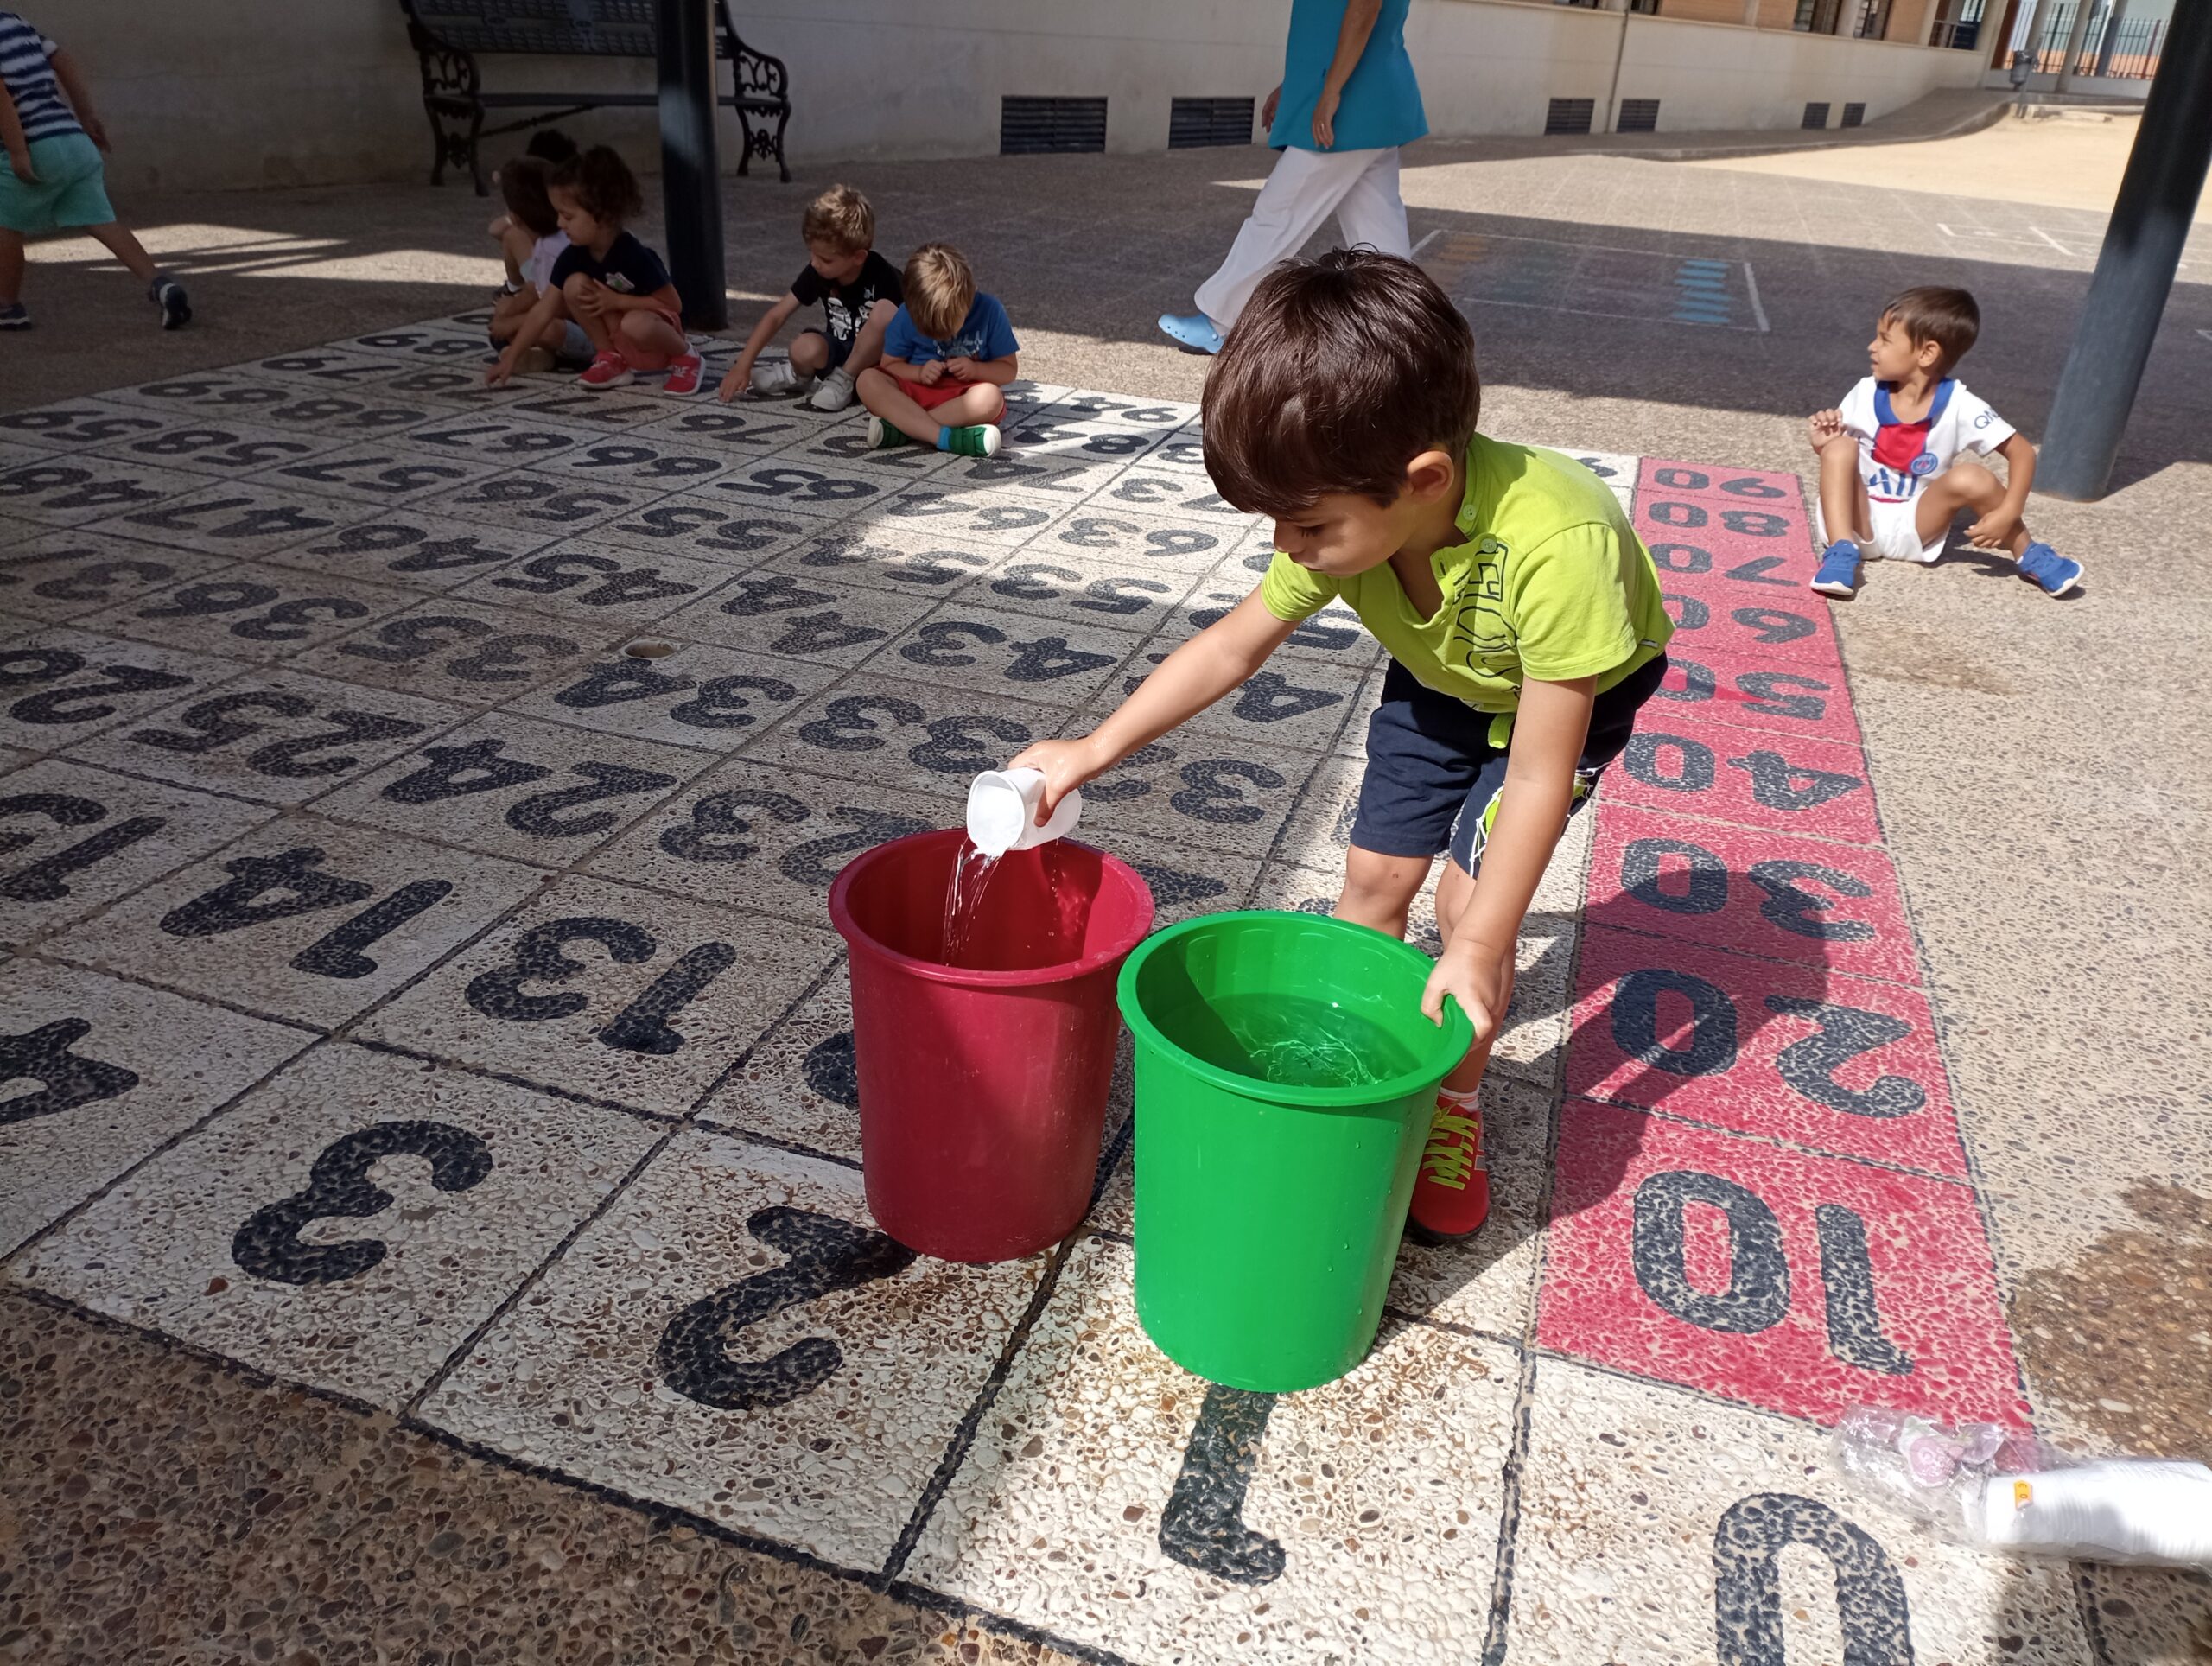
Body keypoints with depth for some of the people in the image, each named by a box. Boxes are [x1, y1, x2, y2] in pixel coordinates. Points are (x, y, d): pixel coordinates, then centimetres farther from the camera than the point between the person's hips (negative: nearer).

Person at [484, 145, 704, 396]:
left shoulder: (634, 255, -26)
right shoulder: (573, 256, -9)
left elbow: (673, 304, -20)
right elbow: (543, 310, -7)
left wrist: (616, 301, -23)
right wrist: (510, 357, -11)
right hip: (618, 336, 5)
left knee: (635, 325, -39)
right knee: (575, 285, -16)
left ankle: (685, 358, -8)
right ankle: (612, 357, -2)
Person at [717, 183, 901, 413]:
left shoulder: (883, 277, -21)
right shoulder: (817, 272, -10)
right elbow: (776, 316, -7)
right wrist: (743, 364, -12)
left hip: (876, 358, -3)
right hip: (838, 353, 3)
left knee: (887, 310, -34)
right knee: (804, 349, -34)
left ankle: (844, 380, -15)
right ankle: (797, 375, 5)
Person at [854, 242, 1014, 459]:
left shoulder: (989, 311, -9)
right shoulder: (907, 315, -7)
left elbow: (1009, 370, -1)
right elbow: (889, 364, 1)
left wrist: (976, 370, -20)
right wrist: (919, 373, -18)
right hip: (915, 390, 1)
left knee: (991, 398, -36)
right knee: (868, 381, -26)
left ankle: (899, 427, -30)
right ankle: (947, 437, -39)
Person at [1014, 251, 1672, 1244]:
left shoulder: (1554, 544, -46)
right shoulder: (1350, 518, -29)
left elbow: (1539, 771, -38)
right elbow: (1233, 646, -13)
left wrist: (1478, 949, -35)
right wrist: (1095, 749, -16)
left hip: (1581, 685, -4)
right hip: (1441, 676, 5)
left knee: (1470, 897, -13)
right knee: (1375, 876, 4)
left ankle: (1453, 1109, 11)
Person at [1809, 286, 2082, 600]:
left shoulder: (1958, 406, -11)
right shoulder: (1866, 394, -6)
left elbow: (2021, 452, -7)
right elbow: (1834, 450, 5)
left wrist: (2007, 513, -20)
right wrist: (1824, 443, -19)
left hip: (1914, 528, 0)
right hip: (1859, 522, 1)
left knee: (1970, 478, -25)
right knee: (1840, 448, -23)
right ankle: (1841, 552, -26)